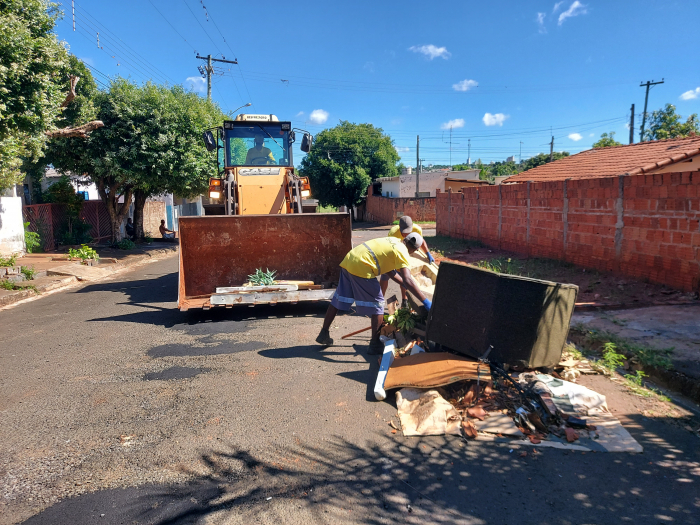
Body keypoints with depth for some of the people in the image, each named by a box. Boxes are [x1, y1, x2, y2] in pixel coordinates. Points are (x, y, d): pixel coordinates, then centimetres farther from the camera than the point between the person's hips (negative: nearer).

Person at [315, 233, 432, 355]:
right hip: (361, 267, -9)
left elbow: (390, 271, 27)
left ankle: (324, 334, 31)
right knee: (377, 305, 4)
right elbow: (408, 280, -16)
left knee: (339, 300, 19)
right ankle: (375, 344, 11)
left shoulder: (392, 240, 21)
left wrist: (405, 284, 27)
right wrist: (426, 302, -17)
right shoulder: (402, 252, -5)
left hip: (348, 260, 9)